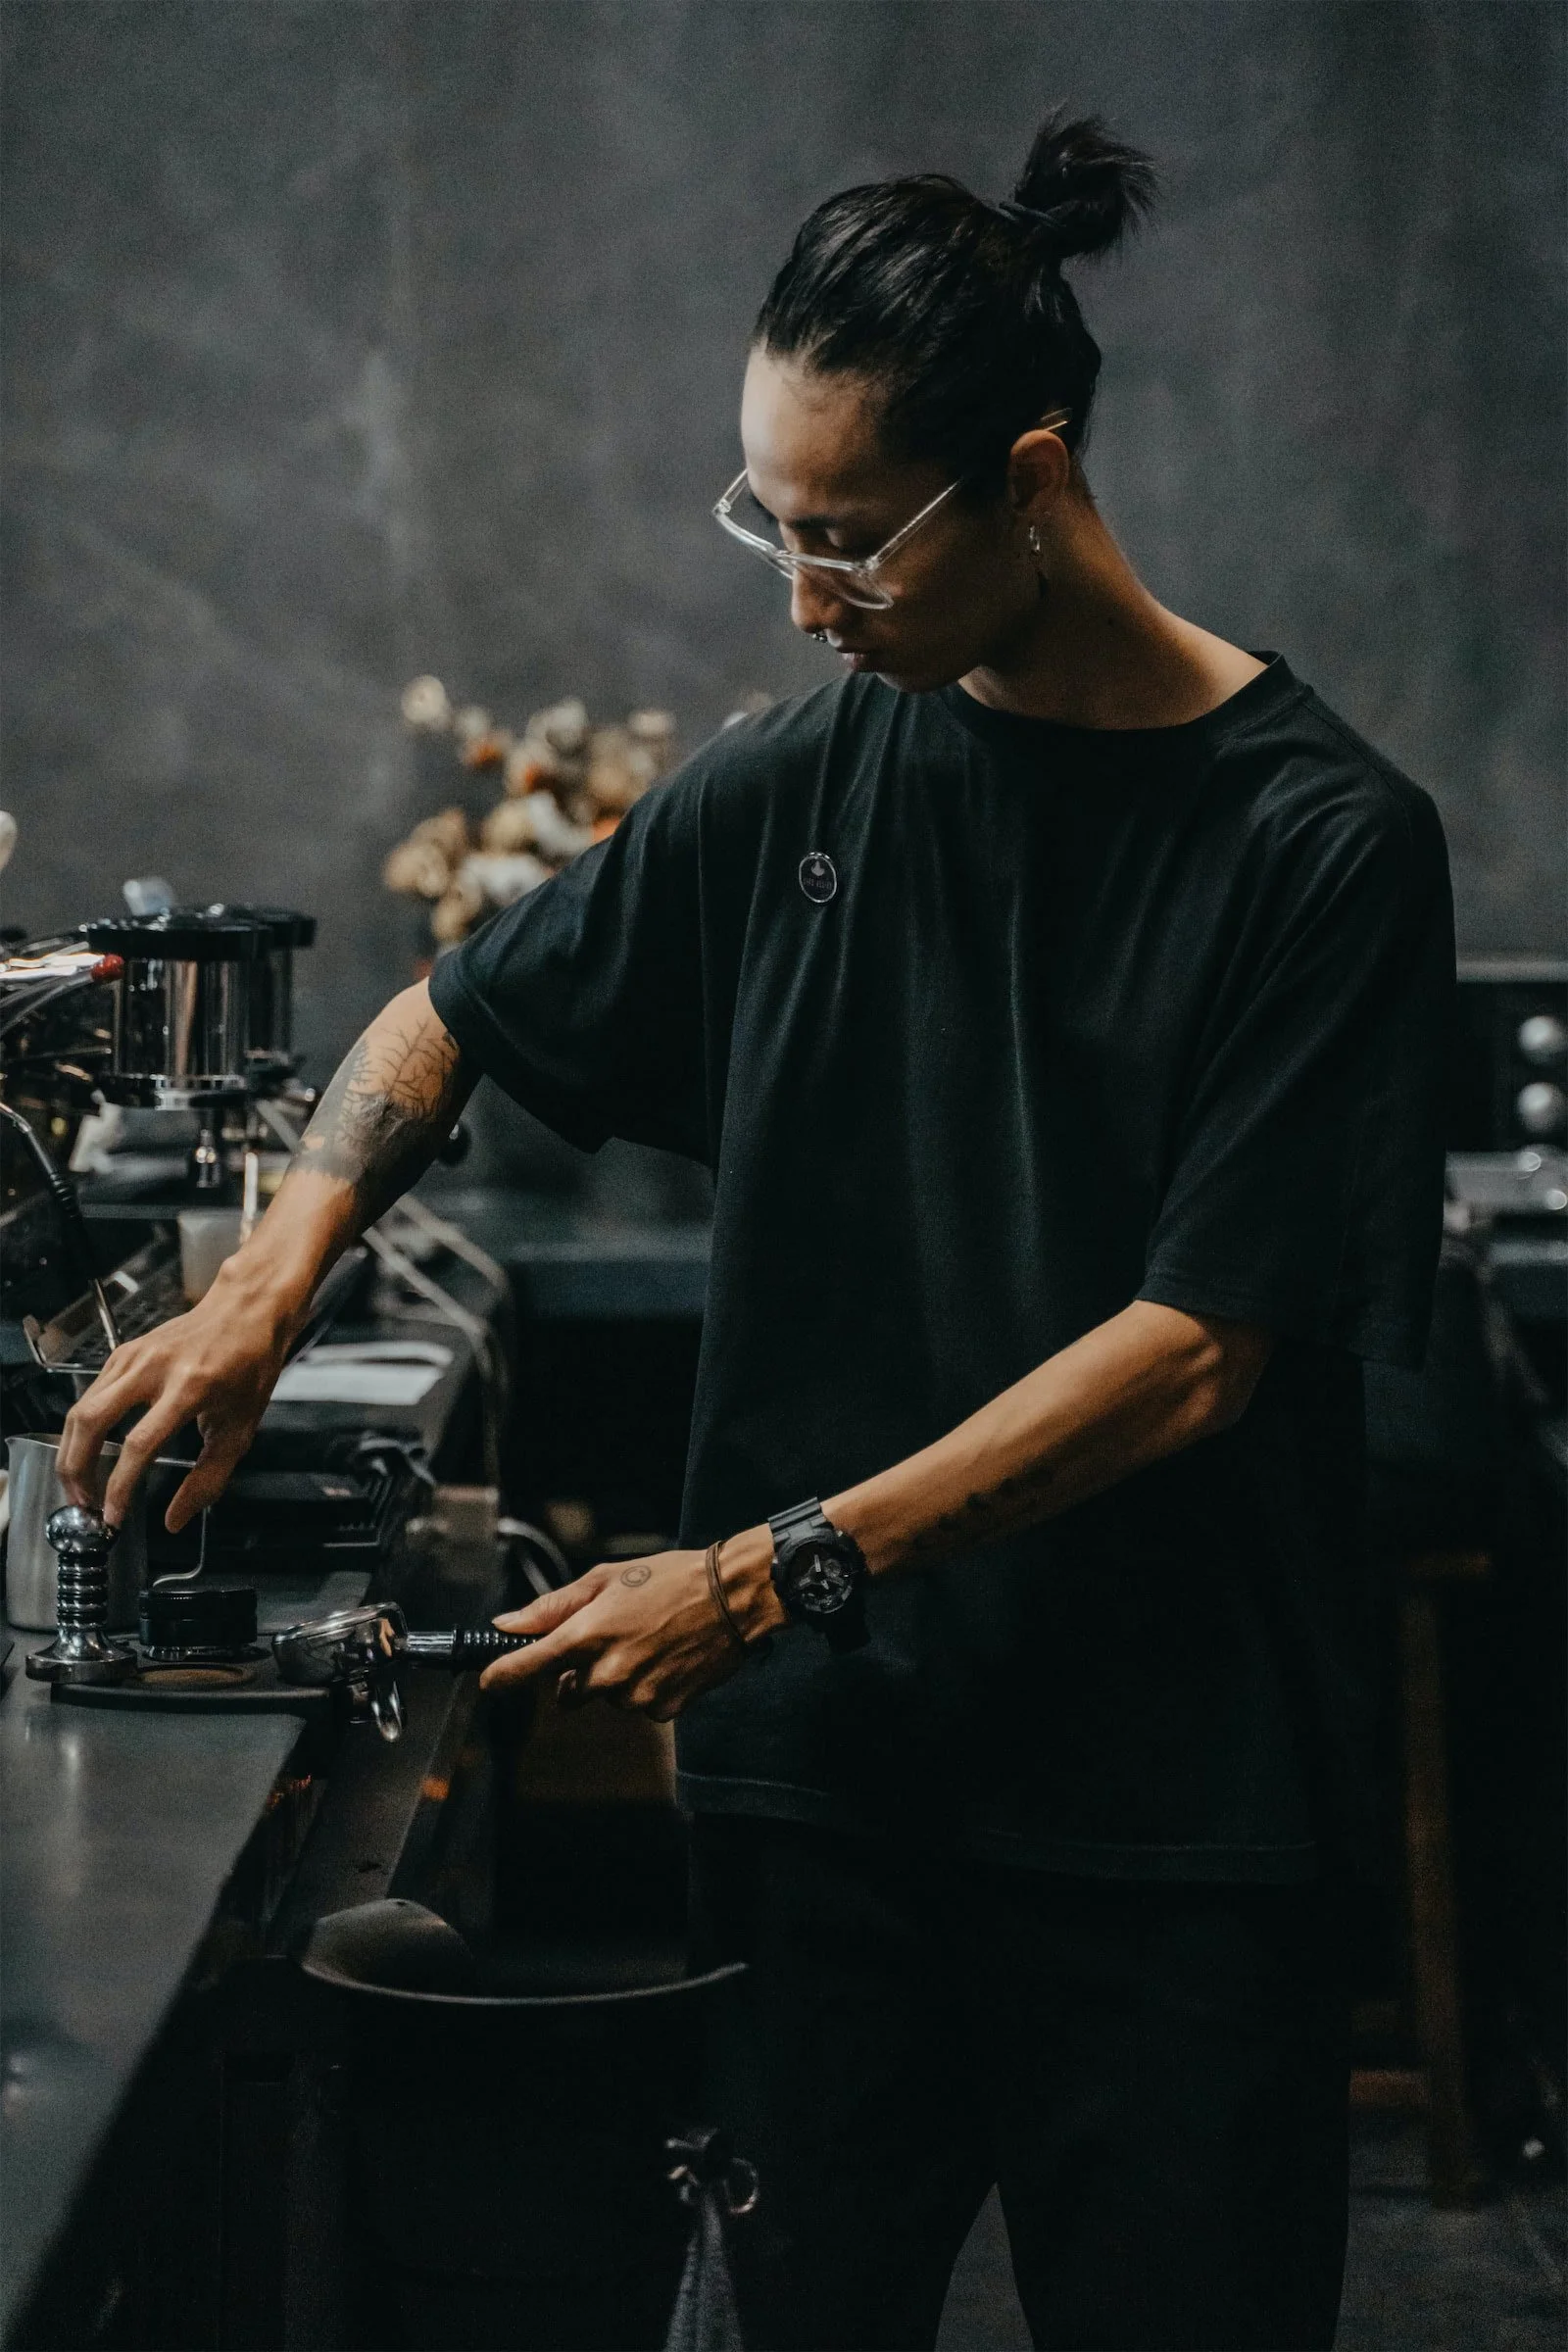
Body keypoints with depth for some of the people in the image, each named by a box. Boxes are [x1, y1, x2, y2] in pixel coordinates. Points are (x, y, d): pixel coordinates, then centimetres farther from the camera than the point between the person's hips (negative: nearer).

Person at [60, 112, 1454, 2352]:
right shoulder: (801, 784, 5)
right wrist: (266, 1286, 0)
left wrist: (779, 1572, -17)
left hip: (1176, 1823, -3)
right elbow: (453, 1017, 17)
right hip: (814, 1773, 3)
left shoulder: (1324, 840, -9)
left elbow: (1189, 1352, -14)